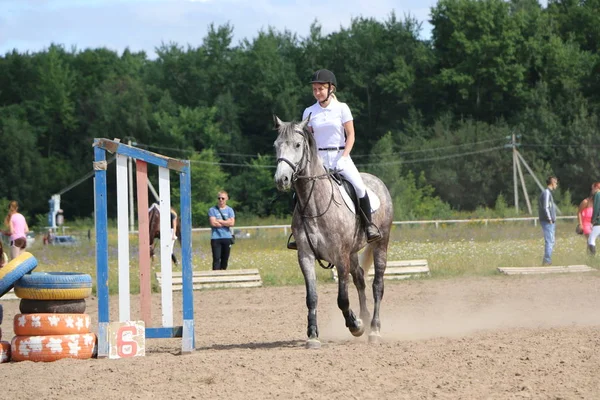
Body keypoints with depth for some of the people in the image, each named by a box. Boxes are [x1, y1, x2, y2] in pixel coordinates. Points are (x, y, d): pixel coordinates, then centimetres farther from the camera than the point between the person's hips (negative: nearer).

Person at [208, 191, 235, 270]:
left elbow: (232, 223, -6)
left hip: (227, 238, 3)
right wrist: (226, 222, -5)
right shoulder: (212, 210, 2)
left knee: (225, 259, 7)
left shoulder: (229, 210, 8)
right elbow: (213, 223, -10)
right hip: (216, 238, -3)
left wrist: (219, 221, -7)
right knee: (216, 259, -10)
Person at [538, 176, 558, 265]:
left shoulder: (548, 192, 18)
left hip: (550, 222, 10)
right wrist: (550, 219, -17)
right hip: (548, 222, -10)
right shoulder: (546, 193, -13)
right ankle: (547, 261, -12)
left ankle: (547, 261, 15)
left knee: (551, 241, 13)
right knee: (549, 241, -11)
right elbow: (545, 207, -20)